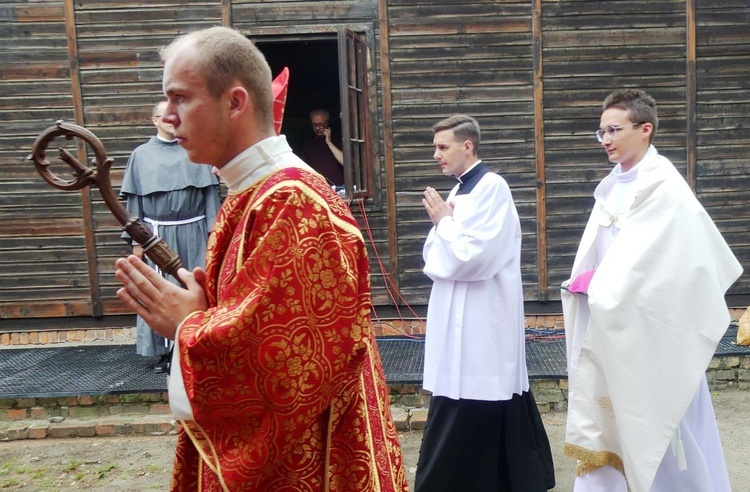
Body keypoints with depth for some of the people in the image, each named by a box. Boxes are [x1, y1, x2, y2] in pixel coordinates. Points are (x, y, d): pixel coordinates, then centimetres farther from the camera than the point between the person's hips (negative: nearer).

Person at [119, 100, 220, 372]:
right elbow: (133, 200, 7)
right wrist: (136, 240, 2)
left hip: (193, 234, 0)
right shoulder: (141, 155, 6)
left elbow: (210, 194, 5)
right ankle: (165, 351, 14)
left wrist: (213, 233, 0)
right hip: (158, 235, 0)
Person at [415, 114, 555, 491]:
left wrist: (443, 221, -9)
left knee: (463, 418, 0)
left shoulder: (491, 186, -13)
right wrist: (442, 224, -7)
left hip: (481, 322, -9)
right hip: (460, 318, 9)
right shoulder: (459, 188, 12)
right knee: (484, 414, 16)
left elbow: (472, 255, -22)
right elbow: (436, 257, 13)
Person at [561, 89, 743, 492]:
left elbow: (641, 261, -19)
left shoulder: (662, 186, -13)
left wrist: (592, 282, -9)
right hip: (609, 327, 7)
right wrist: (585, 283, -6)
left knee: (656, 427, 5)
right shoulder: (612, 187, 10)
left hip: (649, 330, -7)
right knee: (609, 426, 12)